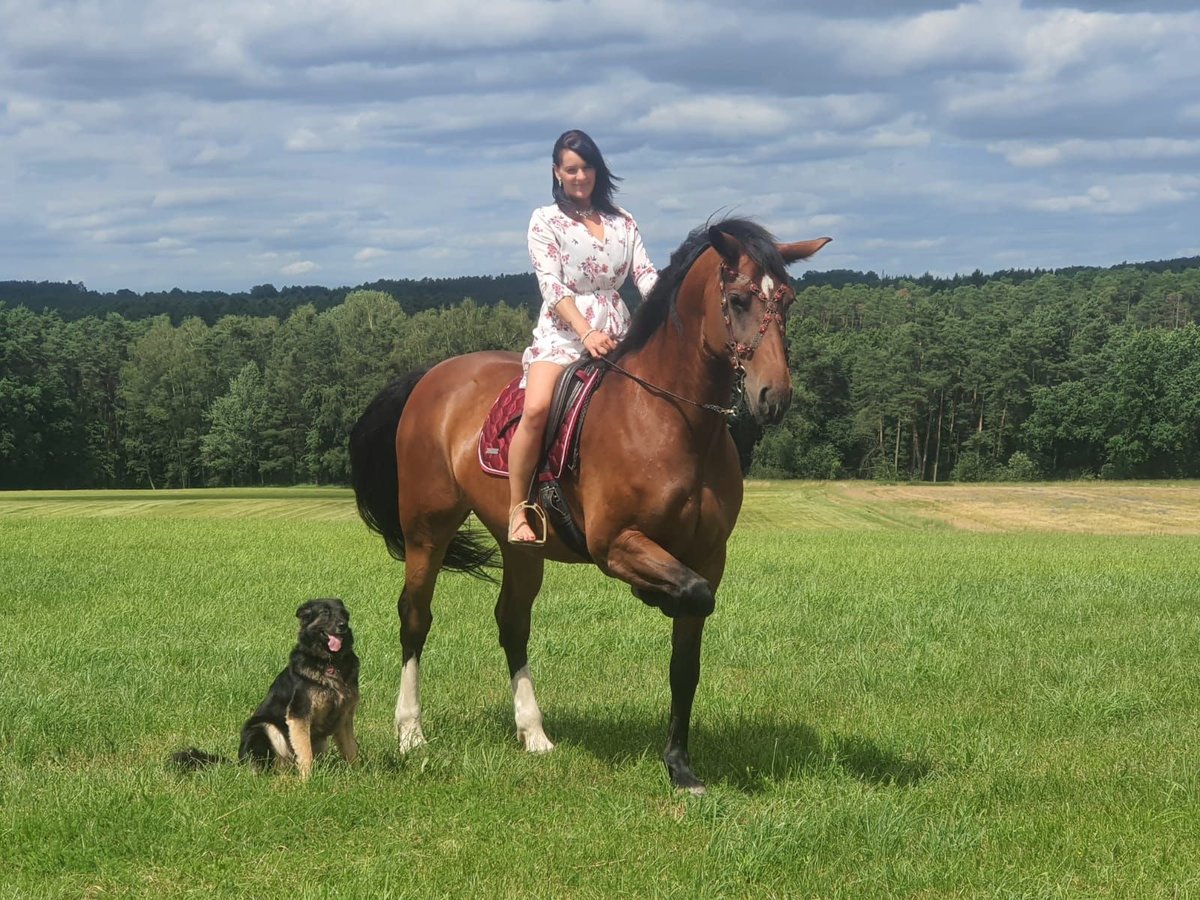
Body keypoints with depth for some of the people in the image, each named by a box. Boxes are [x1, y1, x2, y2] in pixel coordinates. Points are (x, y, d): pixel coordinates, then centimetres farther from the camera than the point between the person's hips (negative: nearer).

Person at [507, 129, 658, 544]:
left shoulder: (622, 222, 16)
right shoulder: (546, 220, 4)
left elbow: (645, 274, 6)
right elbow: (551, 284, -8)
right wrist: (586, 332, -23)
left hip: (617, 333, 5)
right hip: (562, 332, -5)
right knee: (537, 408, -30)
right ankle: (517, 509, -21)